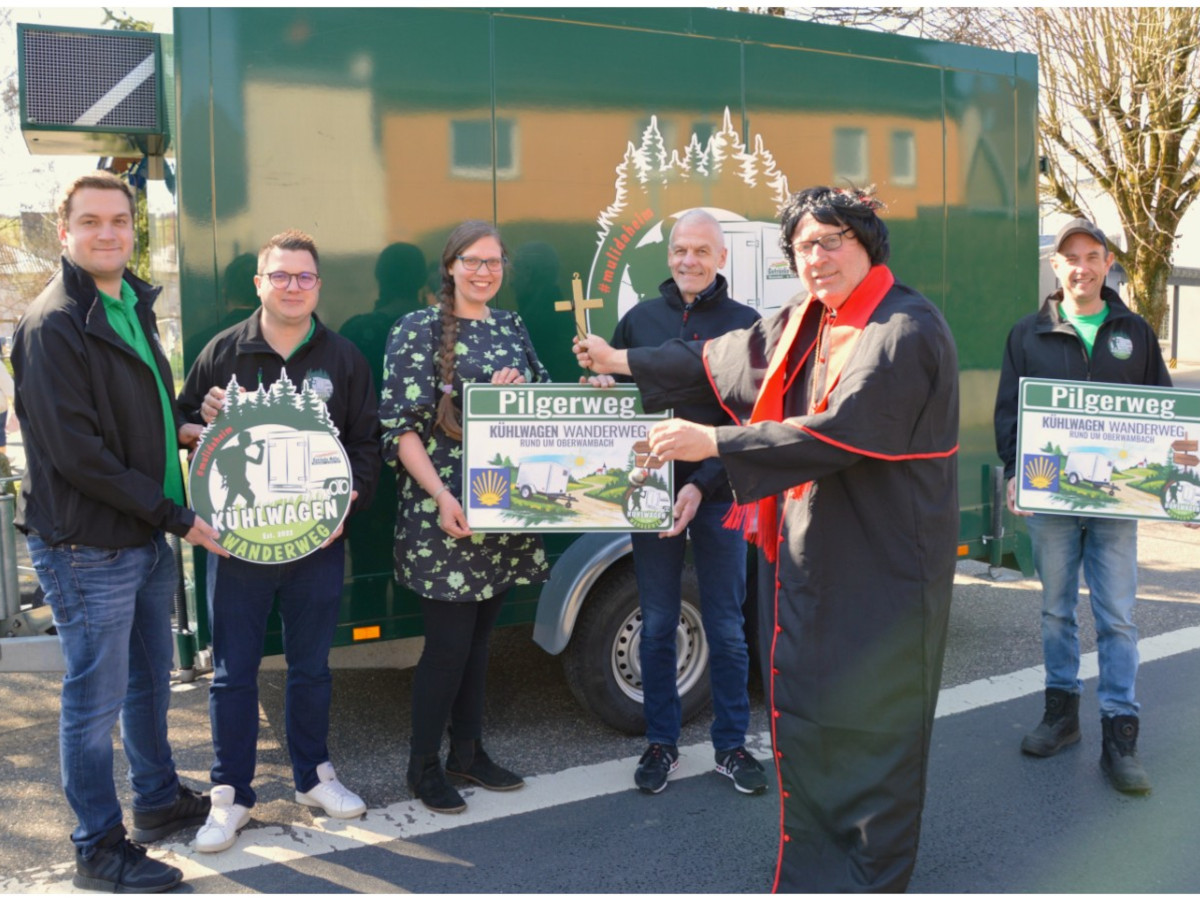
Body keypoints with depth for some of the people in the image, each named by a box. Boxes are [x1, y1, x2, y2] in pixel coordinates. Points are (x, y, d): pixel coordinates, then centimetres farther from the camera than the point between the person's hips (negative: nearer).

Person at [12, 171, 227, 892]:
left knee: (151, 680, 21)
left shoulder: (134, 306, 11)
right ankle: (100, 847, 21)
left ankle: (159, 800, 40)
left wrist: (179, 430, 4)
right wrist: (175, 516, -18)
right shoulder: (53, 324, -16)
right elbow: (76, 453, -21)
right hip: (88, 548, -8)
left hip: (148, 538, 8)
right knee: (96, 702, 5)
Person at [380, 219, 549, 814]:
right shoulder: (419, 330, -5)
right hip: (442, 513, -6)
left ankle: (468, 751, 28)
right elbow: (400, 425, -11)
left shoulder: (511, 327, 12)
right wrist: (440, 496, -20)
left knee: (479, 636, 14)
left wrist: (514, 391, -8)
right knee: (449, 641, -1)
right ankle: (424, 765, 16)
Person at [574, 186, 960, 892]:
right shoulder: (803, 322, 10)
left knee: (871, 726, 2)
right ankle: (812, 872, 34)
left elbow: (838, 433, -26)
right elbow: (720, 358, 20)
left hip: (882, 564, -8)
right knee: (805, 716, 17)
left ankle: (875, 876, 21)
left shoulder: (904, 330, -17)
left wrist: (715, 443, -26)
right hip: (811, 554, 9)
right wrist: (625, 362, 23)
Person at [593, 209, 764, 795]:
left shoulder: (744, 325, -1)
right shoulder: (638, 320, 6)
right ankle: (661, 743, 24)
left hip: (718, 497, -2)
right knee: (657, 627, 10)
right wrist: (602, 385, -11)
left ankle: (731, 746, 22)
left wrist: (703, 485, -17)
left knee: (726, 631, 7)